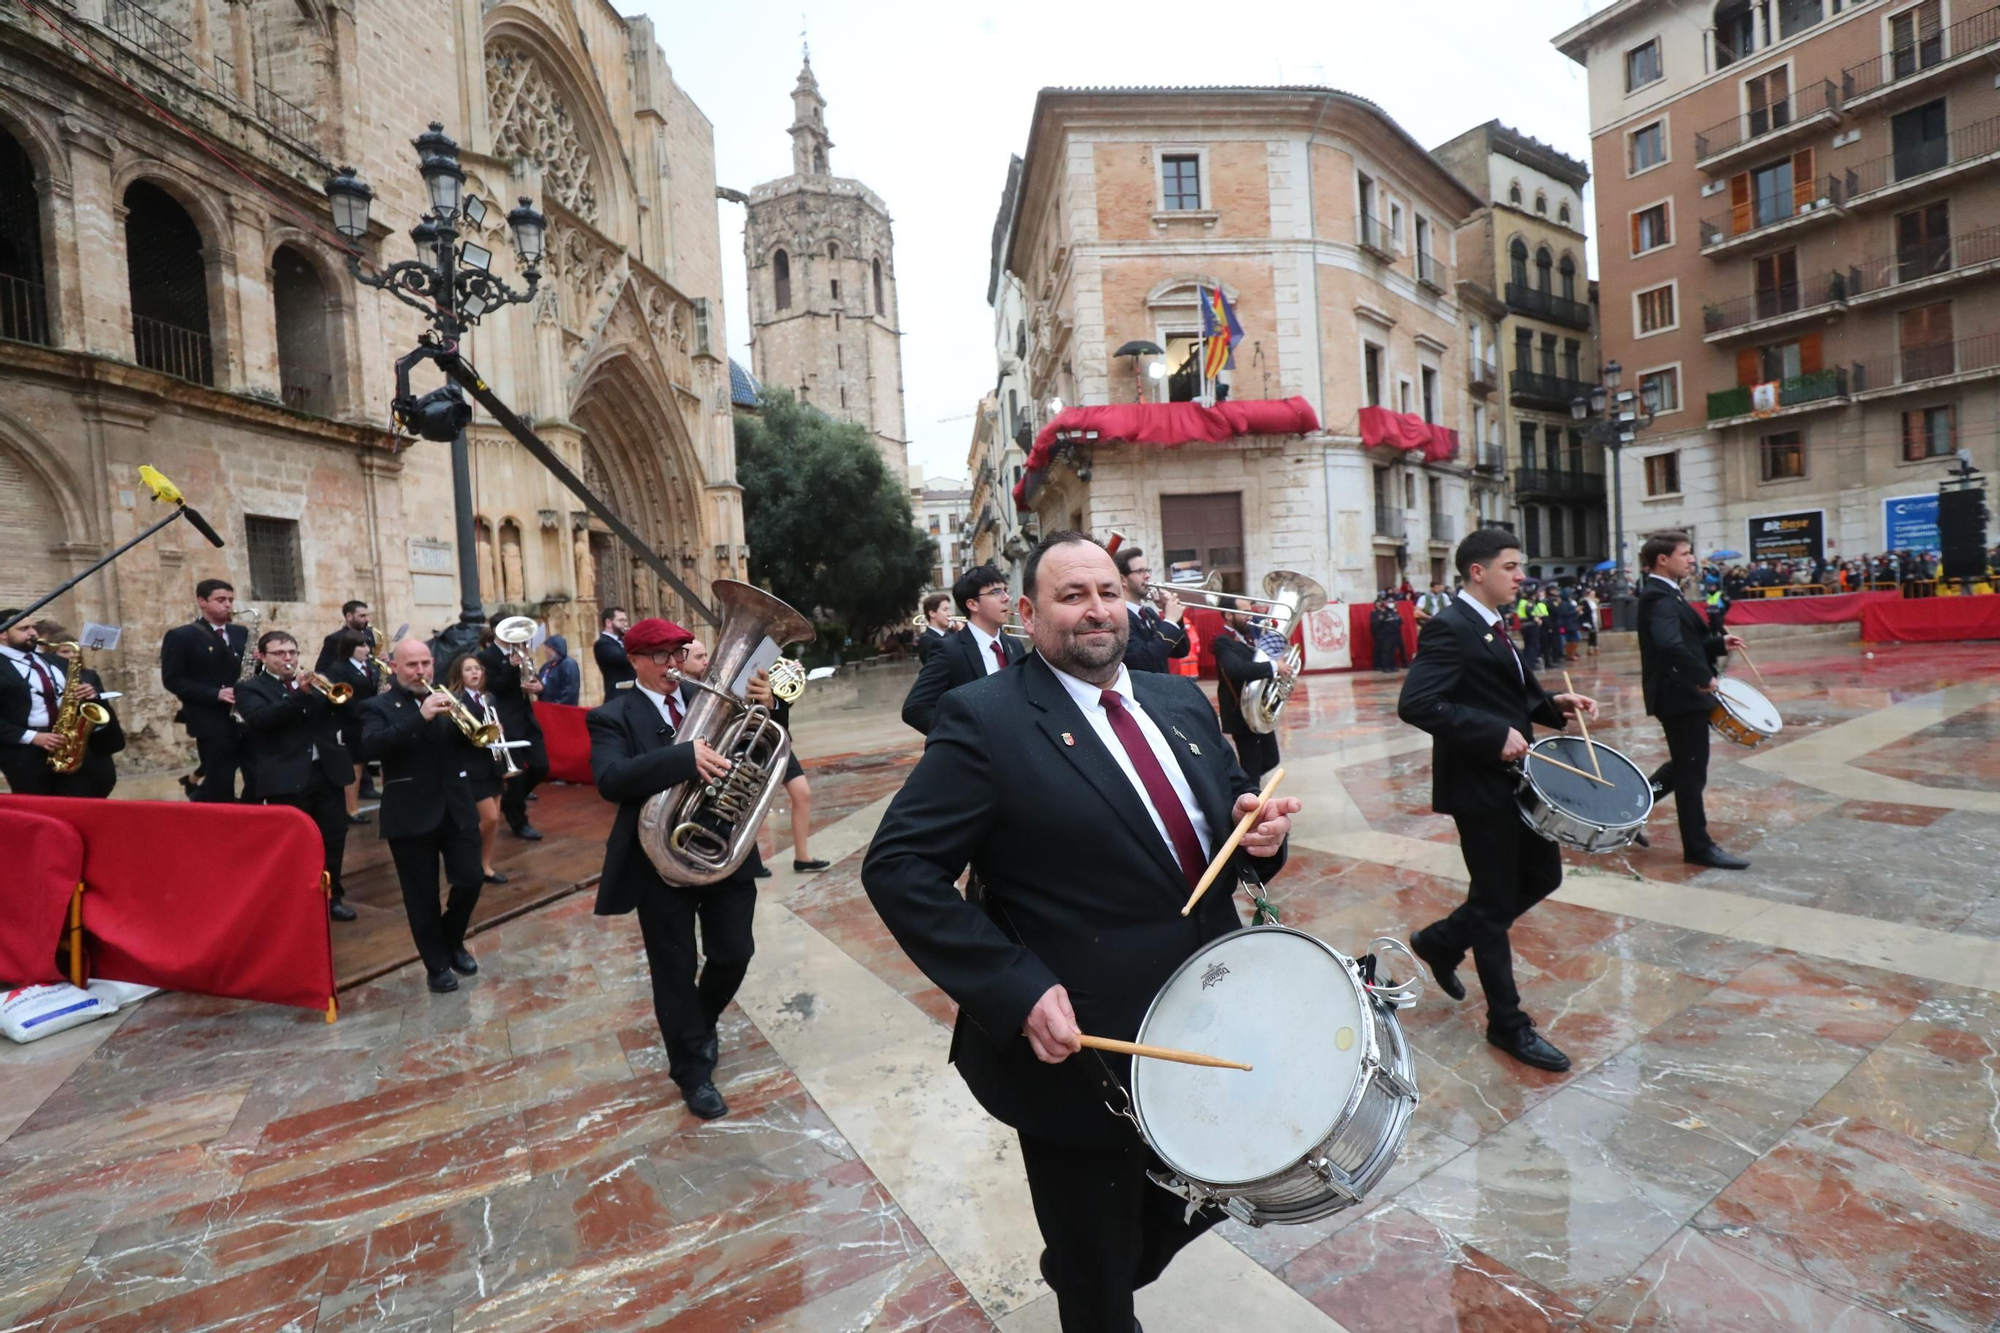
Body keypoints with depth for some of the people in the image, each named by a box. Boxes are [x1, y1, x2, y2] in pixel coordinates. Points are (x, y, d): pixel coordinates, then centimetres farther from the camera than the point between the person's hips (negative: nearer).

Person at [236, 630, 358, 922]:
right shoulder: (250, 688, 3)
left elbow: (349, 713, 7)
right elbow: (261, 719, -16)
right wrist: (300, 693, -26)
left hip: (328, 772, 4)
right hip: (286, 778, -4)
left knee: (334, 838, 9)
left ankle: (331, 896, 23)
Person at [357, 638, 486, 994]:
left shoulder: (449, 701, 9)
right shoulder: (378, 707, -3)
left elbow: (477, 747, 6)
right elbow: (370, 747, -21)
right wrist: (420, 717, -30)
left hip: (457, 810, 3)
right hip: (411, 816, -3)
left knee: (470, 881, 3)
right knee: (422, 896, 7)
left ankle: (453, 941, 30)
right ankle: (436, 965, 22)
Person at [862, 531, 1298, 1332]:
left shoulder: (1180, 702, 5)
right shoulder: (986, 720, -16)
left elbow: (1228, 806, 15)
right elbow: (897, 867, -19)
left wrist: (1260, 827, -9)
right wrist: (1018, 990, -26)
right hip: (1080, 1053, -6)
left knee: (1199, 1207, 28)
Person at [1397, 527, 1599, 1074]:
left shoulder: (1494, 628, 12)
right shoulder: (1450, 628, -18)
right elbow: (1416, 704, -30)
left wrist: (1554, 705, 2)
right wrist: (1495, 735, -29)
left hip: (1514, 778, 10)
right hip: (1478, 784, -9)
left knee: (1543, 875, 18)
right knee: (1495, 902, 4)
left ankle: (1442, 940, 32)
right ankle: (1508, 1024, 21)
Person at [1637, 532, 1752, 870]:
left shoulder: (1665, 594, 13)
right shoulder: (1659, 597, -20)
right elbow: (1670, 645, -36)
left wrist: (1719, 643, 9)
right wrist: (1704, 677, -27)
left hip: (1682, 691, 10)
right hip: (1680, 693, -10)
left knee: (1684, 765, 20)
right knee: (1692, 770, 0)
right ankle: (1698, 846, 11)